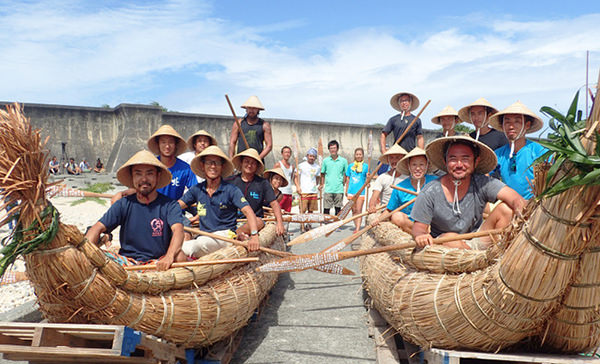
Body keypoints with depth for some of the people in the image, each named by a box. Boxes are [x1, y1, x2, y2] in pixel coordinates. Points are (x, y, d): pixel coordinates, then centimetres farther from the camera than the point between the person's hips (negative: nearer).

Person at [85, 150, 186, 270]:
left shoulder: (169, 205, -3)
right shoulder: (124, 204, 5)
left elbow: (178, 230, -20)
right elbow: (98, 228, -3)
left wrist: (169, 257, -40)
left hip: (158, 263, -2)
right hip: (126, 260, 2)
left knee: (179, 256, -32)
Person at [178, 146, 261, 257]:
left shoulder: (231, 190, -3)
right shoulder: (197, 189, 10)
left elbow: (248, 211, -13)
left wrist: (254, 235, -28)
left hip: (225, 235, -4)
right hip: (203, 236, 4)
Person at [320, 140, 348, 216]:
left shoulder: (343, 161, 3)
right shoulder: (325, 160, 5)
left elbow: (346, 174, 9)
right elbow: (322, 174, 7)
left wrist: (343, 183, 3)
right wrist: (322, 184, -3)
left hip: (339, 190, 0)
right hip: (328, 189, 0)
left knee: (338, 208, 6)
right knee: (326, 209, 2)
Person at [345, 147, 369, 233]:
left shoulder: (365, 166, 3)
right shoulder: (350, 166, 10)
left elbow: (368, 178, 1)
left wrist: (368, 181, -22)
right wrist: (346, 190, 12)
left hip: (360, 191, -3)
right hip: (351, 191, 3)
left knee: (359, 210, -7)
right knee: (354, 210, 8)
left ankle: (358, 228, -10)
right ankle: (356, 227, 19)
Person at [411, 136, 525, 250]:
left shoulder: (482, 183, -12)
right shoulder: (429, 193, -15)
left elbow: (515, 198, -23)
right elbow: (419, 226, -9)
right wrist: (420, 236, -35)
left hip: (478, 242, 2)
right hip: (443, 245, -2)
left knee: (506, 208, -15)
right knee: (450, 237, -36)